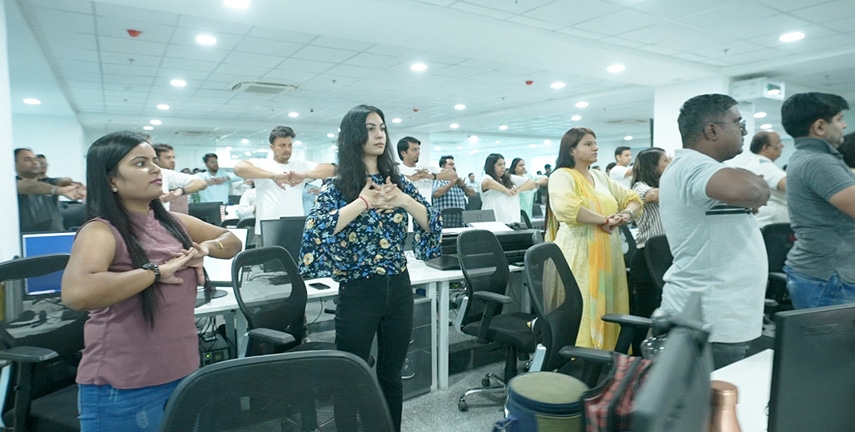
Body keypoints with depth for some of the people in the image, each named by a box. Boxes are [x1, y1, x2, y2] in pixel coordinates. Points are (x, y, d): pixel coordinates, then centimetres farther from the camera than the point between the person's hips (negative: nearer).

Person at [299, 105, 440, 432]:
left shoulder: (398, 181, 5)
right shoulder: (337, 187, -5)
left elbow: (433, 223, 1)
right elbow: (316, 230, -21)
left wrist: (405, 201, -16)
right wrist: (363, 202, -24)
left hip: (398, 289, 4)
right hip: (358, 294, -4)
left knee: (391, 375, 17)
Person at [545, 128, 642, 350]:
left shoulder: (601, 177, 17)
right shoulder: (562, 176, -7)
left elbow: (633, 199, 20)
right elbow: (566, 208, -26)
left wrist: (626, 214, -2)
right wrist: (603, 220, -17)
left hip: (608, 254, 8)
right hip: (579, 255, -7)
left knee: (609, 309, 11)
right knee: (583, 312, -6)